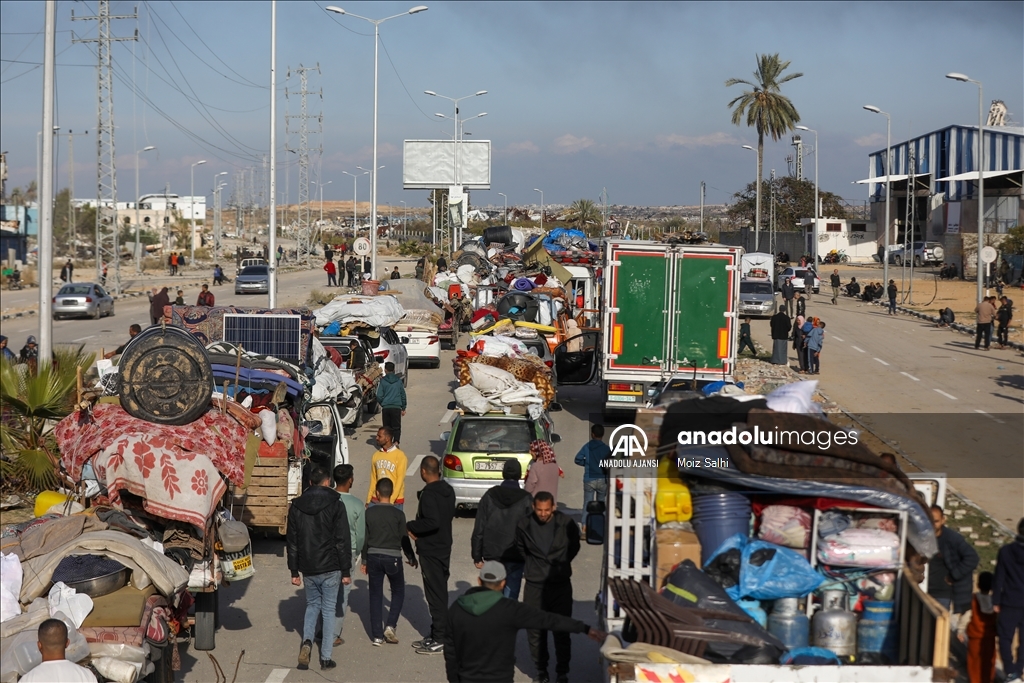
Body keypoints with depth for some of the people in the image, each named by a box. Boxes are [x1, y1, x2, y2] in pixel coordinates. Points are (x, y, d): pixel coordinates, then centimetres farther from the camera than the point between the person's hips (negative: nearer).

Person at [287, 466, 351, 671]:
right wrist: (345, 571, -3)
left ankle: (307, 641, -4)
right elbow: (343, 541, -9)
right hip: (330, 568, -3)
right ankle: (326, 658, 6)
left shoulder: (296, 506, 3)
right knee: (328, 610, 6)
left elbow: (292, 542, 7)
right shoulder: (335, 505, -8)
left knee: (312, 604, 20)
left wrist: (294, 571, 13)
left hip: (308, 569, 3)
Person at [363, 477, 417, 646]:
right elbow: (404, 539, -2)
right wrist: (411, 558, 13)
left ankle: (377, 635, 7)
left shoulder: (369, 513, -2)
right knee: (398, 592, 15)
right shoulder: (398, 514, -7)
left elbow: (364, 538, 3)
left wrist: (364, 560, 14)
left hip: (373, 557, 2)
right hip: (392, 557, -2)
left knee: (375, 595, 8)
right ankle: (390, 625, -3)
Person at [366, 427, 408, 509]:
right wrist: (368, 499, 8)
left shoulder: (400, 456, -8)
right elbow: (373, 479, 13)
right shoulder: (375, 455, 9)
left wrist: (391, 500, -18)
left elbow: (400, 480, -10)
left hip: (395, 501, -5)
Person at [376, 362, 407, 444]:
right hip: (397, 407, 0)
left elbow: (379, 396, -2)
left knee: (386, 427, 10)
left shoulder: (382, 381, -1)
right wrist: (403, 408, 17)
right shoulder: (398, 380, 5)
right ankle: (396, 442, -15)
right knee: (396, 427, 2)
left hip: (385, 407, 0)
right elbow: (403, 395, 9)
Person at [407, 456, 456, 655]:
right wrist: (417, 528, 12)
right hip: (444, 547, 9)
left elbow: (432, 522, -30)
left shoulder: (429, 494, -21)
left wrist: (410, 527, -15)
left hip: (431, 551, -9)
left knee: (436, 595, -4)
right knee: (439, 593, 16)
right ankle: (437, 635, 24)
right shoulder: (448, 491, 7)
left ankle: (440, 640, 1)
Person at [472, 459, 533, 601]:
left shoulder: (489, 496, -2)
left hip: (492, 554, 2)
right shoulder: (526, 499, -6)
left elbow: (478, 529, -1)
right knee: (511, 595, 3)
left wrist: (477, 556, 6)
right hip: (516, 557, -2)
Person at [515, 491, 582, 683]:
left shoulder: (566, 523, -10)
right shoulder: (523, 525, -7)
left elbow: (574, 546, 10)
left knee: (562, 630, 4)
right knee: (535, 632, 6)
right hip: (534, 586, 1)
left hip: (561, 585, -1)